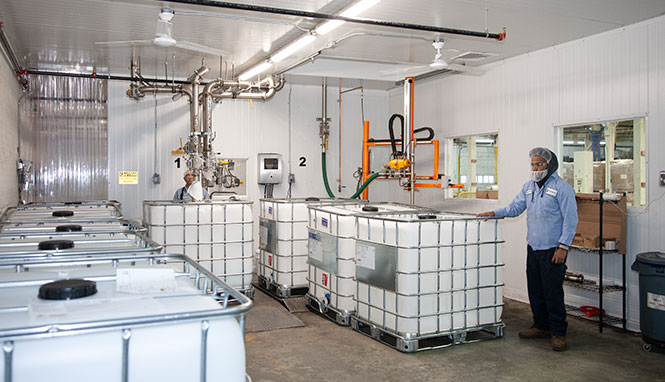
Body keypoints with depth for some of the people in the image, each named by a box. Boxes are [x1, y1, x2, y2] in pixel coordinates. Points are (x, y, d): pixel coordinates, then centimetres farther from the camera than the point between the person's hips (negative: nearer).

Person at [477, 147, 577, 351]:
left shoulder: (562, 188, -10)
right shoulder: (529, 187, 12)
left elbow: (570, 219, -12)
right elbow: (515, 207, 15)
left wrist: (563, 247, -16)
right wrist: (494, 213, -1)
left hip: (552, 250, -7)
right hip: (533, 248, 7)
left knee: (553, 292, -4)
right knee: (535, 291, 13)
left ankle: (558, 333, 8)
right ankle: (541, 327, 26)